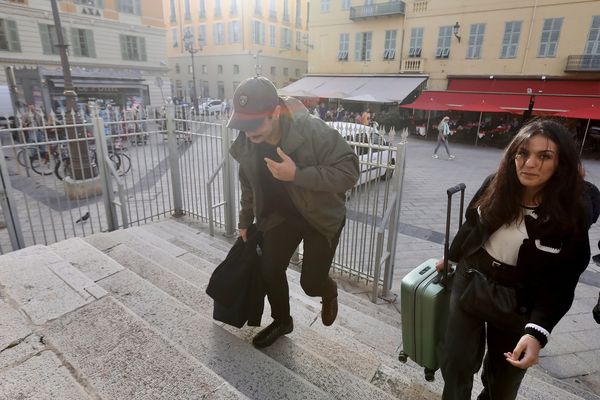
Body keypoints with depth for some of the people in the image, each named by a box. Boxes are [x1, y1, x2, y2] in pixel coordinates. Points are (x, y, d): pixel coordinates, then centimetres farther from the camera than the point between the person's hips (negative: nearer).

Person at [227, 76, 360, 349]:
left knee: (311, 282, -3)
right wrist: (245, 222, 14)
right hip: (281, 215, 5)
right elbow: (249, 185, 5)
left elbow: (349, 172, -30)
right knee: (269, 270, 6)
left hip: (321, 217, -4)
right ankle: (281, 321, 35)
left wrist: (297, 174, -39)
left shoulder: (313, 130, -30)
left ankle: (329, 293, 37)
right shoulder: (247, 143, -11)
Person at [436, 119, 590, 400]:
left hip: (517, 304, -1)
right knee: (455, 362, 7)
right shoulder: (494, 186, -10)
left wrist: (537, 332, -25)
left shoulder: (570, 216, -17)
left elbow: (560, 285, -14)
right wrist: (451, 258, 19)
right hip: (470, 284, 2)